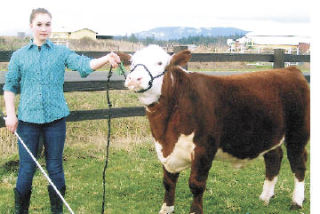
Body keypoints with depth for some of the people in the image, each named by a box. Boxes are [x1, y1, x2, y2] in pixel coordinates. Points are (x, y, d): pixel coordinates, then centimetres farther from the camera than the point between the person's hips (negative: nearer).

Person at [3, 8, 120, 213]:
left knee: (55, 168, 8)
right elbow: (10, 86, 9)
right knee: (26, 168, 3)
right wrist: (10, 114, -1)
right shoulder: (19, 55, 6)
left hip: (55, 117, 0)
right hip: (28, 118, 0)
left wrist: (107, 59, -30)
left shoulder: (61, 52, 4)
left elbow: (84, 64, -12)